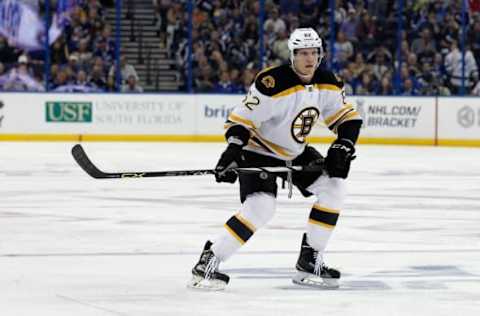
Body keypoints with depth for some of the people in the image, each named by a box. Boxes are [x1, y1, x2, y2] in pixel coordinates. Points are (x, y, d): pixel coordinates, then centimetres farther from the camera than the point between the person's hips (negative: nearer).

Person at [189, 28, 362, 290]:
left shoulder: (327, 83, -7)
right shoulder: (272, 83, -29)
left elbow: (347, 118, 3)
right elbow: (241, 120, -26)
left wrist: (342, 147, -13)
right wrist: (232, 152, -38)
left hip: (295, 152, 8)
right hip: (259, 150, -8)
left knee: (333, 187, -2)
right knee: (261, 206, -26)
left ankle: (310, 262, 6)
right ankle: (208, 262, -20)